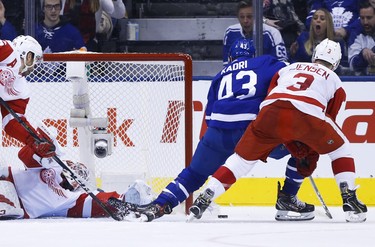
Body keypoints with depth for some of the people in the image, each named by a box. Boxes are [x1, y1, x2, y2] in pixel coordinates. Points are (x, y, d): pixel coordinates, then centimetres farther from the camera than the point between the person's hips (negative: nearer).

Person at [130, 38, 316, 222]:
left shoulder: (221, 75, 30)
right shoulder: (264, 63, 21)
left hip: (220, 131, 3)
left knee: (195, 173, 20)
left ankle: (159, 206, 6)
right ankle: (287, 200, 14)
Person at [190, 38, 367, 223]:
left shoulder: (290, 68, 37)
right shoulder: (334, 80, 30)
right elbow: (328, 119, 28)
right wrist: (310, 153, 37)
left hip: (271, 111, 2)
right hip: (307, 114, -2)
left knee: (243, 156, 15)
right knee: (339, 147, 22)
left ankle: (203, 200, 7)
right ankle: (350, 201, 11)